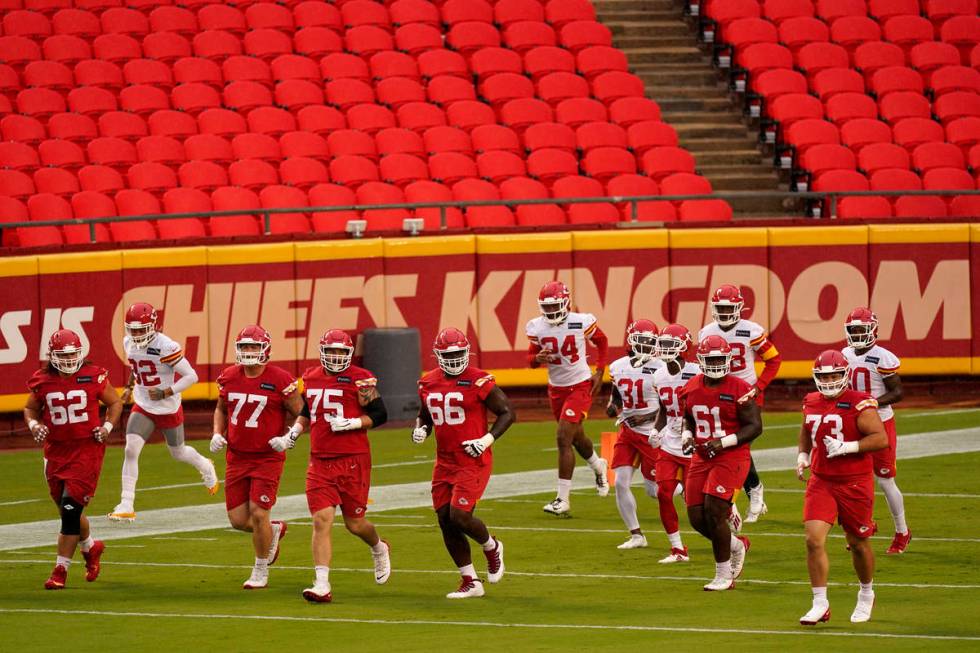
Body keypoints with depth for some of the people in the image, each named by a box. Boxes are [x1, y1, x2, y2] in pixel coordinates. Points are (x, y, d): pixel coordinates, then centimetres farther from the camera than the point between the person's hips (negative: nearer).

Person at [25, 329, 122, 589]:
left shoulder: (94, 376, -6)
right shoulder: (43, 381, 1)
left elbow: (115, 403, 8)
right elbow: (30, 408, 17)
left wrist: (108, 426, -8)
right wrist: (34, 425, -3)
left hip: (87, 448, -4)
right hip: (56, 449, 4)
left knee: (71, 508, -12)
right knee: (67, 511, 13)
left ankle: (61, 570, -6)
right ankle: (91, 548, 43)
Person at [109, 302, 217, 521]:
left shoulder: (165, 347, -27)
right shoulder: (129, 343, -6)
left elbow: (191, 376, -22)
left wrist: (165, 393, -27)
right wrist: (130, 386, 13)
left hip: (168, 409, -4)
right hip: (143, 407, 4)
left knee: (178, 452, 17)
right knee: (130, 450, -14)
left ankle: (204, 466, 52)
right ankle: (126, 505, -12)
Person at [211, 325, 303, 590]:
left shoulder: (280, 380, -14)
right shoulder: (229, 378, 1)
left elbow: (300, 415, -5)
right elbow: (221, 410, 19)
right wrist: (218, 434, 3)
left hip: (268, 457, -5)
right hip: (237, 456, 5)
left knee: (258, 514, -9)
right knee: (238, 519, 4)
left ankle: (261, 571, 10)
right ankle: (274, 531, 35)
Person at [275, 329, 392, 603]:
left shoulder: (359, 379, -7)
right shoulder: (311, 378, 10)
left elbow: (379, 415, -6)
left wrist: (350, 423, -18)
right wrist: (291, 436, 13)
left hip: (353, 460, -4)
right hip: (320, 462, 4)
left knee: (354, 523, 8)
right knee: (322, 520, -9)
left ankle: (379, 549, 43)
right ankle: (322, 586, -13)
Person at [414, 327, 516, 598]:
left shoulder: (479, 381, -12)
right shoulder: (428, 383, 7)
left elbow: (507, 413, -6)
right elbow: (424, 416, 23)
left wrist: (487, 440, -17)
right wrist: (420, 430, 1)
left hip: (473, 462, -6)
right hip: (445, 462, 6)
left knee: (460, 516, -16)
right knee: (445, 521, 4)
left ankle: (492, 548, 17)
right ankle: (470, 582, 15)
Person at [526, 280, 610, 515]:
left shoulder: (581, 322, -15)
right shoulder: (537, 327, -6)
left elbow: (601, 342, 3)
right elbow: (530, 358, 4)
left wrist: (599, 373, -3)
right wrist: (538, 358, -20)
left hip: (580, 386, -5)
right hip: (556, 388, 5)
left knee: (564, 439, -14)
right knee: (576, 437, 21)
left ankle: (563, 499, -10)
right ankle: (598, 467, 54)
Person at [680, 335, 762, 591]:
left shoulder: (739, 390, -11)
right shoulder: (691, 389, 7)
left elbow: (754, 426, -11)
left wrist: (724, 442, -22)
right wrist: (687, 436, 0)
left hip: (731, 458, -6)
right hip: (702, 458, 6)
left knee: (714, 512, -14)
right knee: (697, 517, 1)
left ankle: (724, 575, 0)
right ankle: (737, 545, 29)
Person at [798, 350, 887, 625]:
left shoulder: (860, 404, -13)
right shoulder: (811, 403, 7)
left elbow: (881, 439, -18)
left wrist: (847, 447, -25)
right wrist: (803, 455, 10)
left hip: (855, 484, -4)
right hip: (820, 483, 4)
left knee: (858, 543, 11)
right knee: (814, 540, -11)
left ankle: (866, 594, 36)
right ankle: (820, 604, -5)